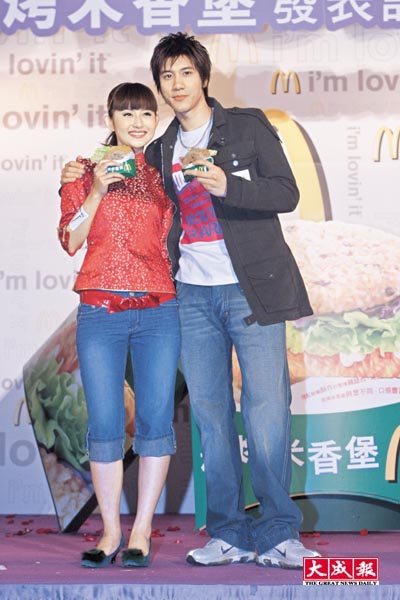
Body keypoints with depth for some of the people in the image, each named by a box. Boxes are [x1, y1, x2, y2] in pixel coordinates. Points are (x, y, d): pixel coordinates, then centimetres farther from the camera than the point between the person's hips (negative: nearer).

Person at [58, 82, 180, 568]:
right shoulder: (87, 171, 10)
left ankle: (141, 533, 7)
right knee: (105, 424, -2)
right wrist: (98, 190, -8)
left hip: (158, 310, 1)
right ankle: (111, 531, 10)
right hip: (100, 310, -1)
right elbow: (70, 241, 3)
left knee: (155, 419, -2)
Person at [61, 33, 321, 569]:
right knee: (209, 412, 4)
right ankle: (229, 534, 13)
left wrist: (227, 185, -21)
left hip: (251, 288, -4)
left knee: (266, 409, -8)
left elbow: (287, 193, -5)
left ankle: (278, 532, 3)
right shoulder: (160, 152, 16)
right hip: (193, 295, 4)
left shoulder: (249, 126, 4)